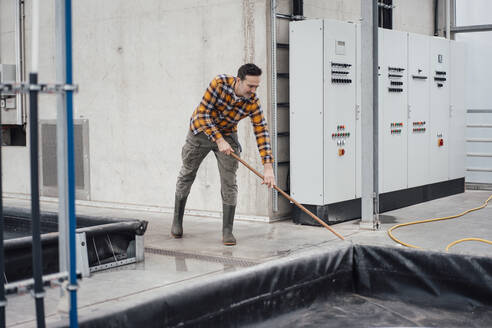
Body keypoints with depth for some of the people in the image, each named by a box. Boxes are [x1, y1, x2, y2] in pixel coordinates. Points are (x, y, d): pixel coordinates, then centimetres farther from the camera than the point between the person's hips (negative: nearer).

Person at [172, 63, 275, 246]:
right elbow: (203, 113, -27)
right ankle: (177, 221, 28)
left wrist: (268, 167, -28)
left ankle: (227, 231, -1)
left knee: (229, 182, -9)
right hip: (201, 131, -1)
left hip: (227, 136, 1)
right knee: (186, 176, 11)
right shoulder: (220, 83, -30)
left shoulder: (253, 103, -22)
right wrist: (219, 140, -33)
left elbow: (262, 132, -22)